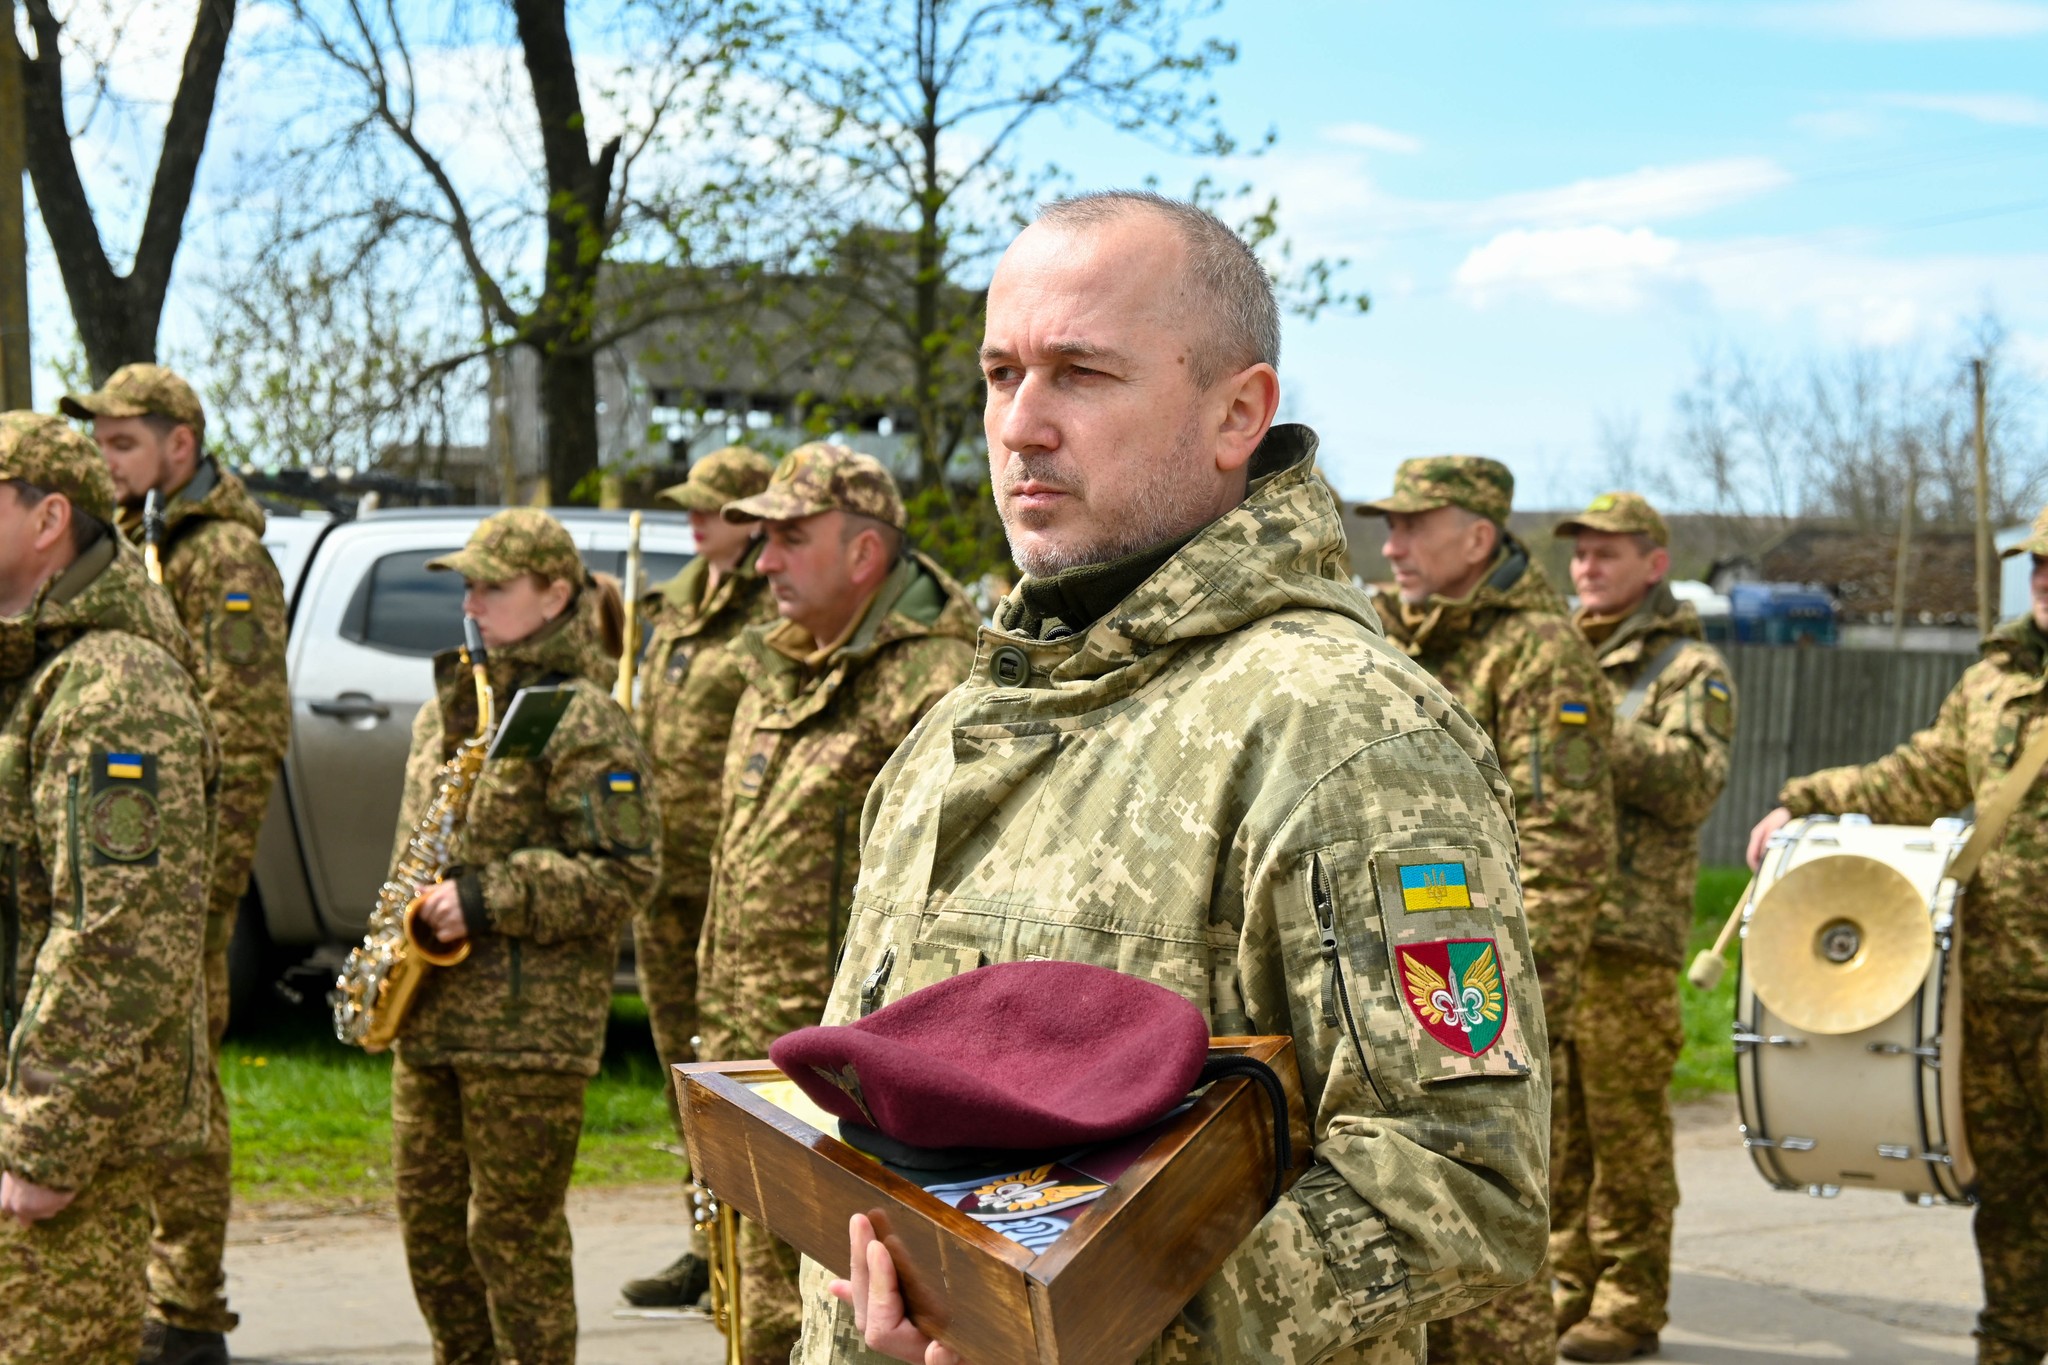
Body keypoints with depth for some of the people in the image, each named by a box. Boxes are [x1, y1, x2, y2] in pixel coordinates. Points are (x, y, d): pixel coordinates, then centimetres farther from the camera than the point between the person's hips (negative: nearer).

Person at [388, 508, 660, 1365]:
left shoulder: (582, 718, -11)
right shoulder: (449, 706, 14)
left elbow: (625, 875, -17)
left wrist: (487, 902, -20)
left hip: (529, 1021, -8)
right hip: (430, 1012, 8)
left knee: (513, 1230, -2)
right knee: (427, 1217, 13)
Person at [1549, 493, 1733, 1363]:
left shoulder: (1688, 669, 1)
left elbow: (1695, 786, -13)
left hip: (1628, 936, -6)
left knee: (1626, 1128, -2)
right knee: (1555, 1123, 9)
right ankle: (1565, 1287, 18)